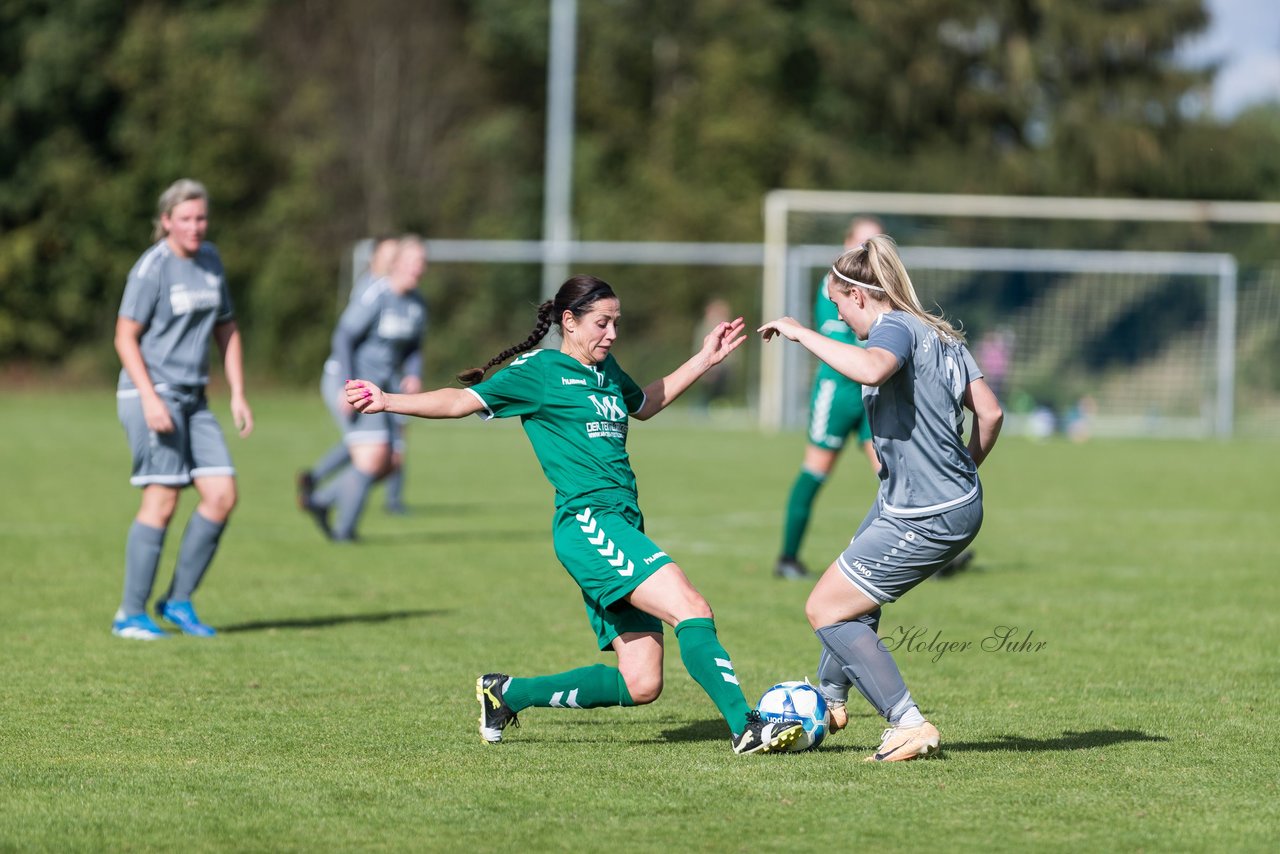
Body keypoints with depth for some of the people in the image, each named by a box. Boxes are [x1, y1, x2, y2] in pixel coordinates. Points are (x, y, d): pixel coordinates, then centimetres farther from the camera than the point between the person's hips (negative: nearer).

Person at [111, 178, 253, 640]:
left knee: (222, 494, -2)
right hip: (152, 395, -7)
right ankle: (131, 615, -6)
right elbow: (125, 337, -11)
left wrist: (238, 394, 13)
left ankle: (178, 600, 8)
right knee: (161, 501, -12)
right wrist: (150, 399, -19)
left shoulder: (210, 260, 12)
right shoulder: (152, 268, -10)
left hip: (193, 398, 7)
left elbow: (226, 330, 20)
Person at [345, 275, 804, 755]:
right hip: (587, 522, -9)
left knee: (640, 684, 1)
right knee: (691, 609, -24)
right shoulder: (540, 370, 0)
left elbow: (643, 405, 41)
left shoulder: (606, 369, 22)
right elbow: (465, 400, -2)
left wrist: (705, 360, 37)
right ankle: (745, 725, -25)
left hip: (623, 527, 9)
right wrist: (389, 402, -11)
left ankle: (506, 694, 16)